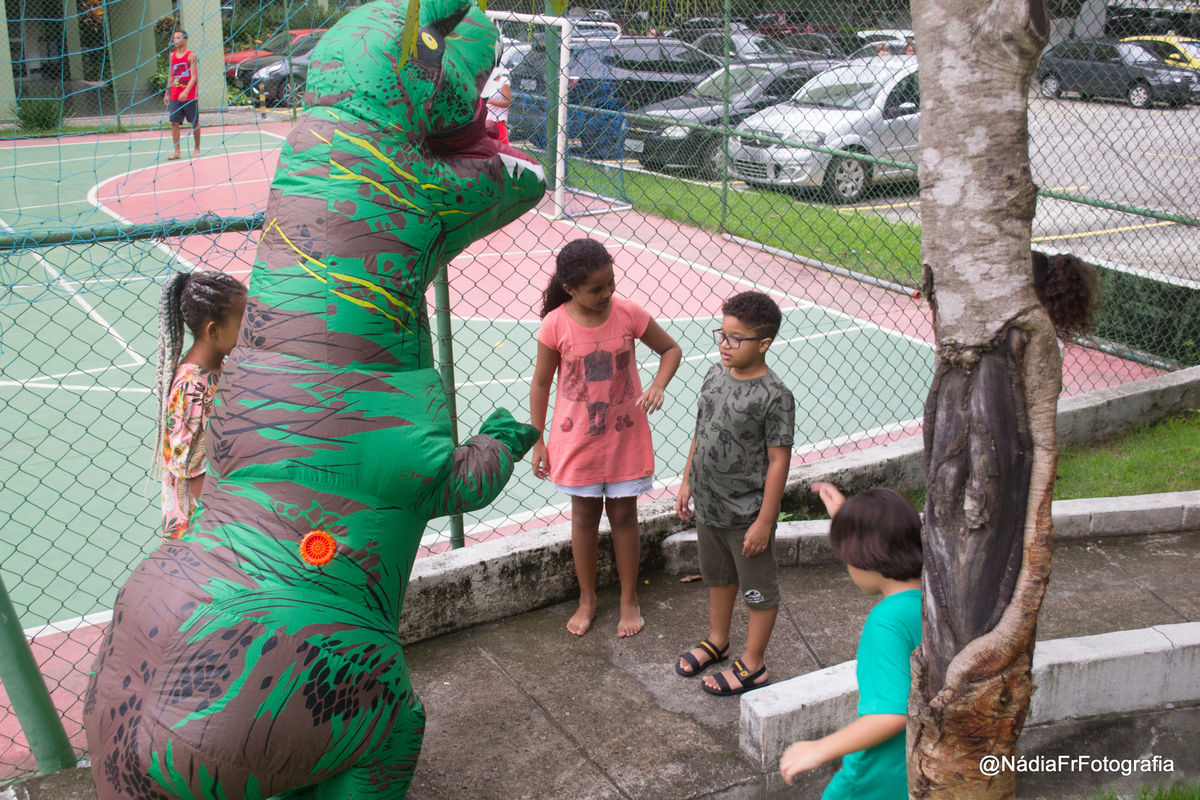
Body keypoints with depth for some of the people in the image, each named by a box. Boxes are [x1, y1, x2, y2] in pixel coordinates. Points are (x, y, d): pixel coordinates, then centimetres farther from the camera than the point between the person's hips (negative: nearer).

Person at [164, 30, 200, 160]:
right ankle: (176, 152, -1)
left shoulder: (191, 56, -6)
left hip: (190, 96, -5)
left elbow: (194, 76, -12)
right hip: (175, 96, 5)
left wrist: (186, 92, -23)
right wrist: (167, 93, 14)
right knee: (174, 122, -3)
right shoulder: (172, 56, 10)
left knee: (195, 122, 5)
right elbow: (171, 76, 18)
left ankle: (197, 149, 19)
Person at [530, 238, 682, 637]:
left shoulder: (628, 313, -12)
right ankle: (587, 599, 33)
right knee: (584, 516, 14)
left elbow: (671, 349, 2)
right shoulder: (555, 325, -15)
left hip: (624, 437, 1)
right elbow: (541, 383, -2)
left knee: (624, 515, 12)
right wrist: (537, 441, 0)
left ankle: (629, 599, 31)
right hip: (577, 439, 0)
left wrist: (658, 386, -17)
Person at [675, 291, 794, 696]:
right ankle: (717, 640, 46)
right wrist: (687, 481, 13)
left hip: (747, 512, -7)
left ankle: (753, 665, 26)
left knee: (758, 588, 12)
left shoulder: (774, 396, -21)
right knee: (717, 576, 25)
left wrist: (764, 520, -17)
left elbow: (778, 461, -18)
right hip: (708, 505, 7)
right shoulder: (716, 375, 0)